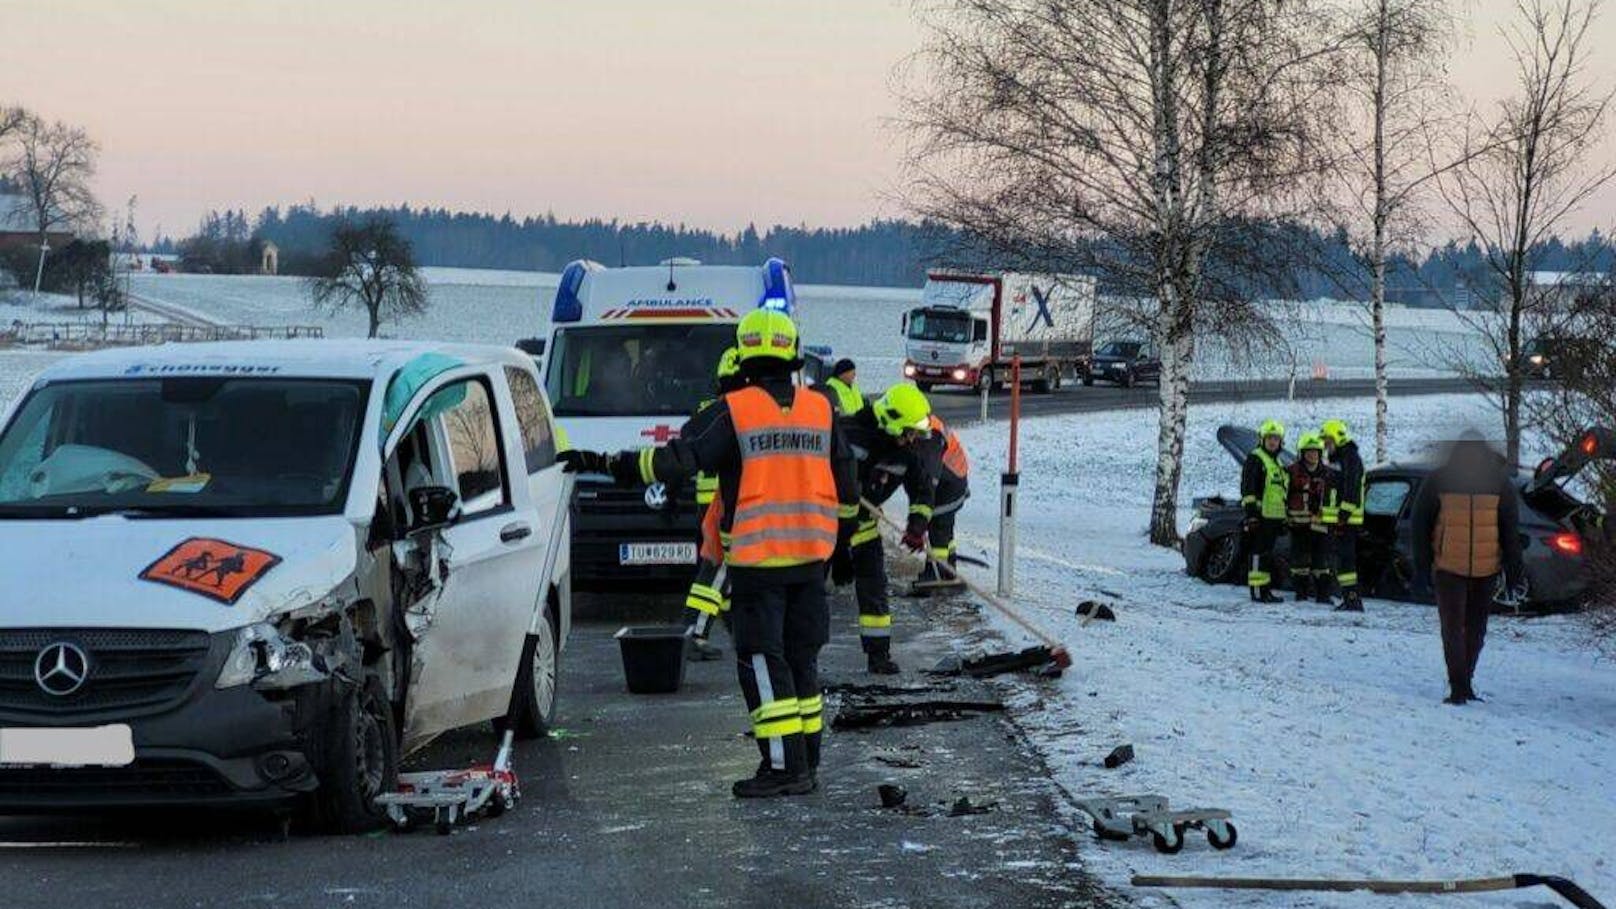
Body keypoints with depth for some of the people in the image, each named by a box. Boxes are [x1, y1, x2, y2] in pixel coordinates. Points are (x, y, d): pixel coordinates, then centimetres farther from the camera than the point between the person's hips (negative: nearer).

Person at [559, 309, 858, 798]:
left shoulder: (732, 412, -8)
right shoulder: (821, 409, 7)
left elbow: (676, 460, -14)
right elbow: (846, 482, 14)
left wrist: (606, 463, -9)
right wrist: (843, 535, 29)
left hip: (757, 559, -5)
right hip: (811, 556, 5)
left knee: (763, 664, -2)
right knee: (801, 659, 14)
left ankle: (785, 766, -6)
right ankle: (806, 763, 17)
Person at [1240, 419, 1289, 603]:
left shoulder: (1278, 462, 22)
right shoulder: (1255, 459, -6)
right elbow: (1247, 488, -13)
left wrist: (1284, 519, 25)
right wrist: (1251, 511, -21)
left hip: (1275, 517, 9)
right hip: (1260, 515, -9)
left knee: (1267, 554, 12)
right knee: (1259, 553, -9)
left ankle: (1265, 590, 16)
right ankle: (1257, 591, -9)